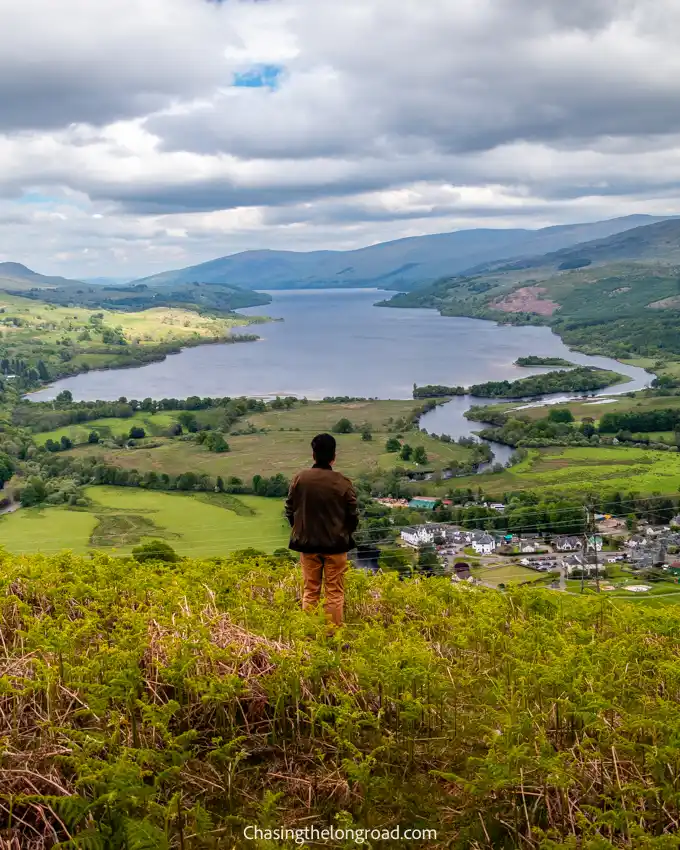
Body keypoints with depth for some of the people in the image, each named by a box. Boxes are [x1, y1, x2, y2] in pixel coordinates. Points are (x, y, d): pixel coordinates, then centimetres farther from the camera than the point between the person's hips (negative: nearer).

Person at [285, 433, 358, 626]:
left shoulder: (300, 479, -9)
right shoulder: (343, 483, -13)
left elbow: (290, 511, 0)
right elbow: (353, 516, -5)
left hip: (308, 543, 2)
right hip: (336, 544, -2)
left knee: (310, 592, 13)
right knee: (335, 593, 8)